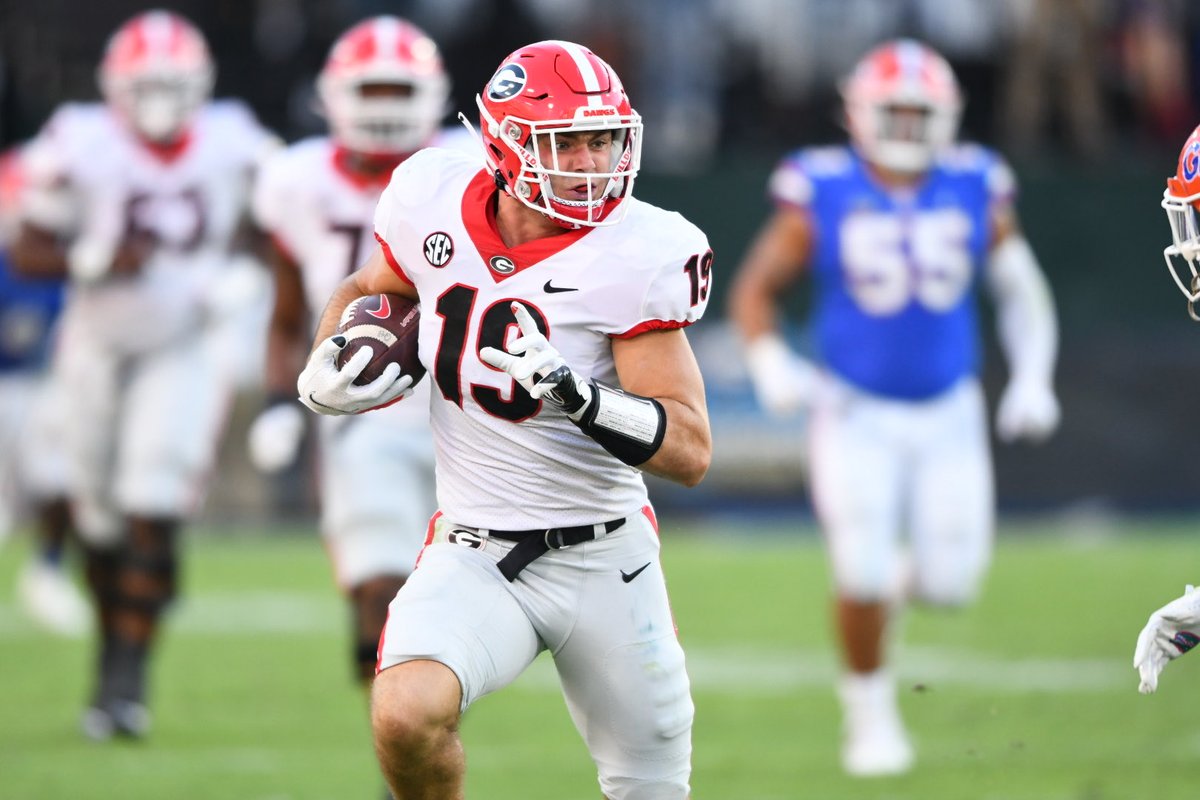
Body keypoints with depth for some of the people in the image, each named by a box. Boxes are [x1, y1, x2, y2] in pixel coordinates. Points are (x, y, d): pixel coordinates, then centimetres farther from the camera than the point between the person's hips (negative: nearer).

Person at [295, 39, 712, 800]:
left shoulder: (635, 257, -15)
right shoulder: (437, 204, -5)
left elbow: (691, 452, -19)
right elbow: (366, 291, 20)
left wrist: (577, 395, -34)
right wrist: (328, 369, -1)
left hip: (605, 564, -1)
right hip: (472, 559, 1)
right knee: (407, 715, -28)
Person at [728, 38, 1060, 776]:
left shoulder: (976, 192, -2)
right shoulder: (822, 196, -9)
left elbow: (1023, 294, 9)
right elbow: (755, 289, 0)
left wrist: (1033, 380, -3)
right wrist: (771, 364, -16)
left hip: (948, 413, 2)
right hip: (856, 412, -2)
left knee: (950, 584, -3)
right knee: (862, 570, -13)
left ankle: (904, 576, 35)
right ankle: (871, 714, 10)